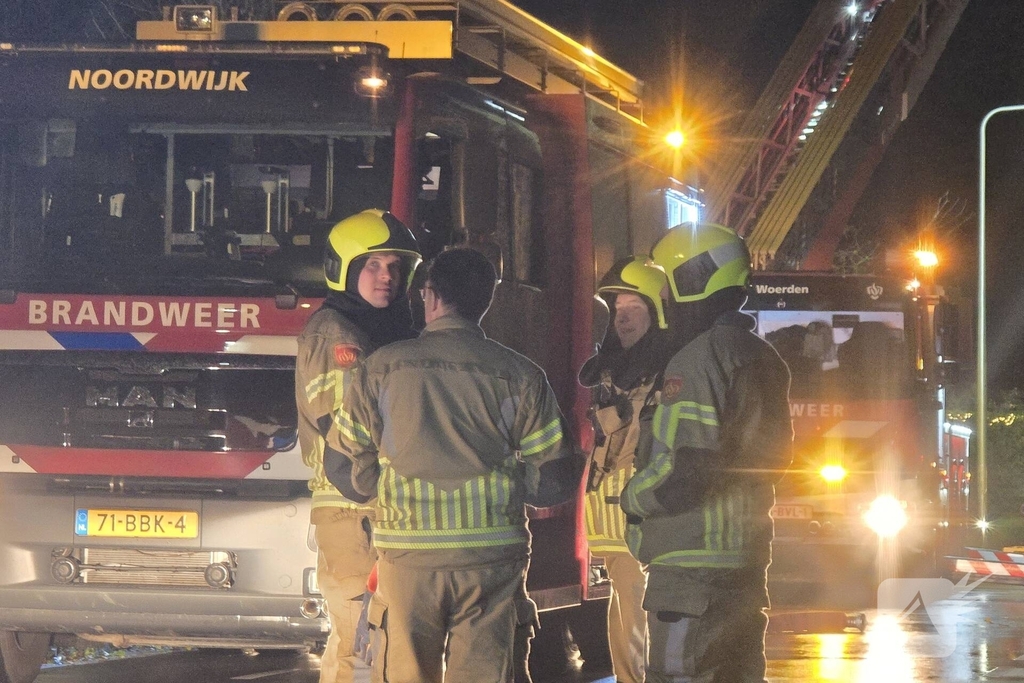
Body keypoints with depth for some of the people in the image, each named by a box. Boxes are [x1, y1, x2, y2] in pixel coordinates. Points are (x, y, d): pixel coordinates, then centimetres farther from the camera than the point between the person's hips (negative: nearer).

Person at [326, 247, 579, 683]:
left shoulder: (381, 369, 2)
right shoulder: (519, 376, 1)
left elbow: (345, 470, 5)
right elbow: (554, 481, 2)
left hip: (407, 554, 0)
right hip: (492, 557, 0)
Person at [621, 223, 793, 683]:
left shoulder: (698, 360, -15)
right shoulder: (760, 357, 16)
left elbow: (685, 469, -21)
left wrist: (633, 497, -6)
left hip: (692, 564, -10)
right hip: (746, 559, 10)